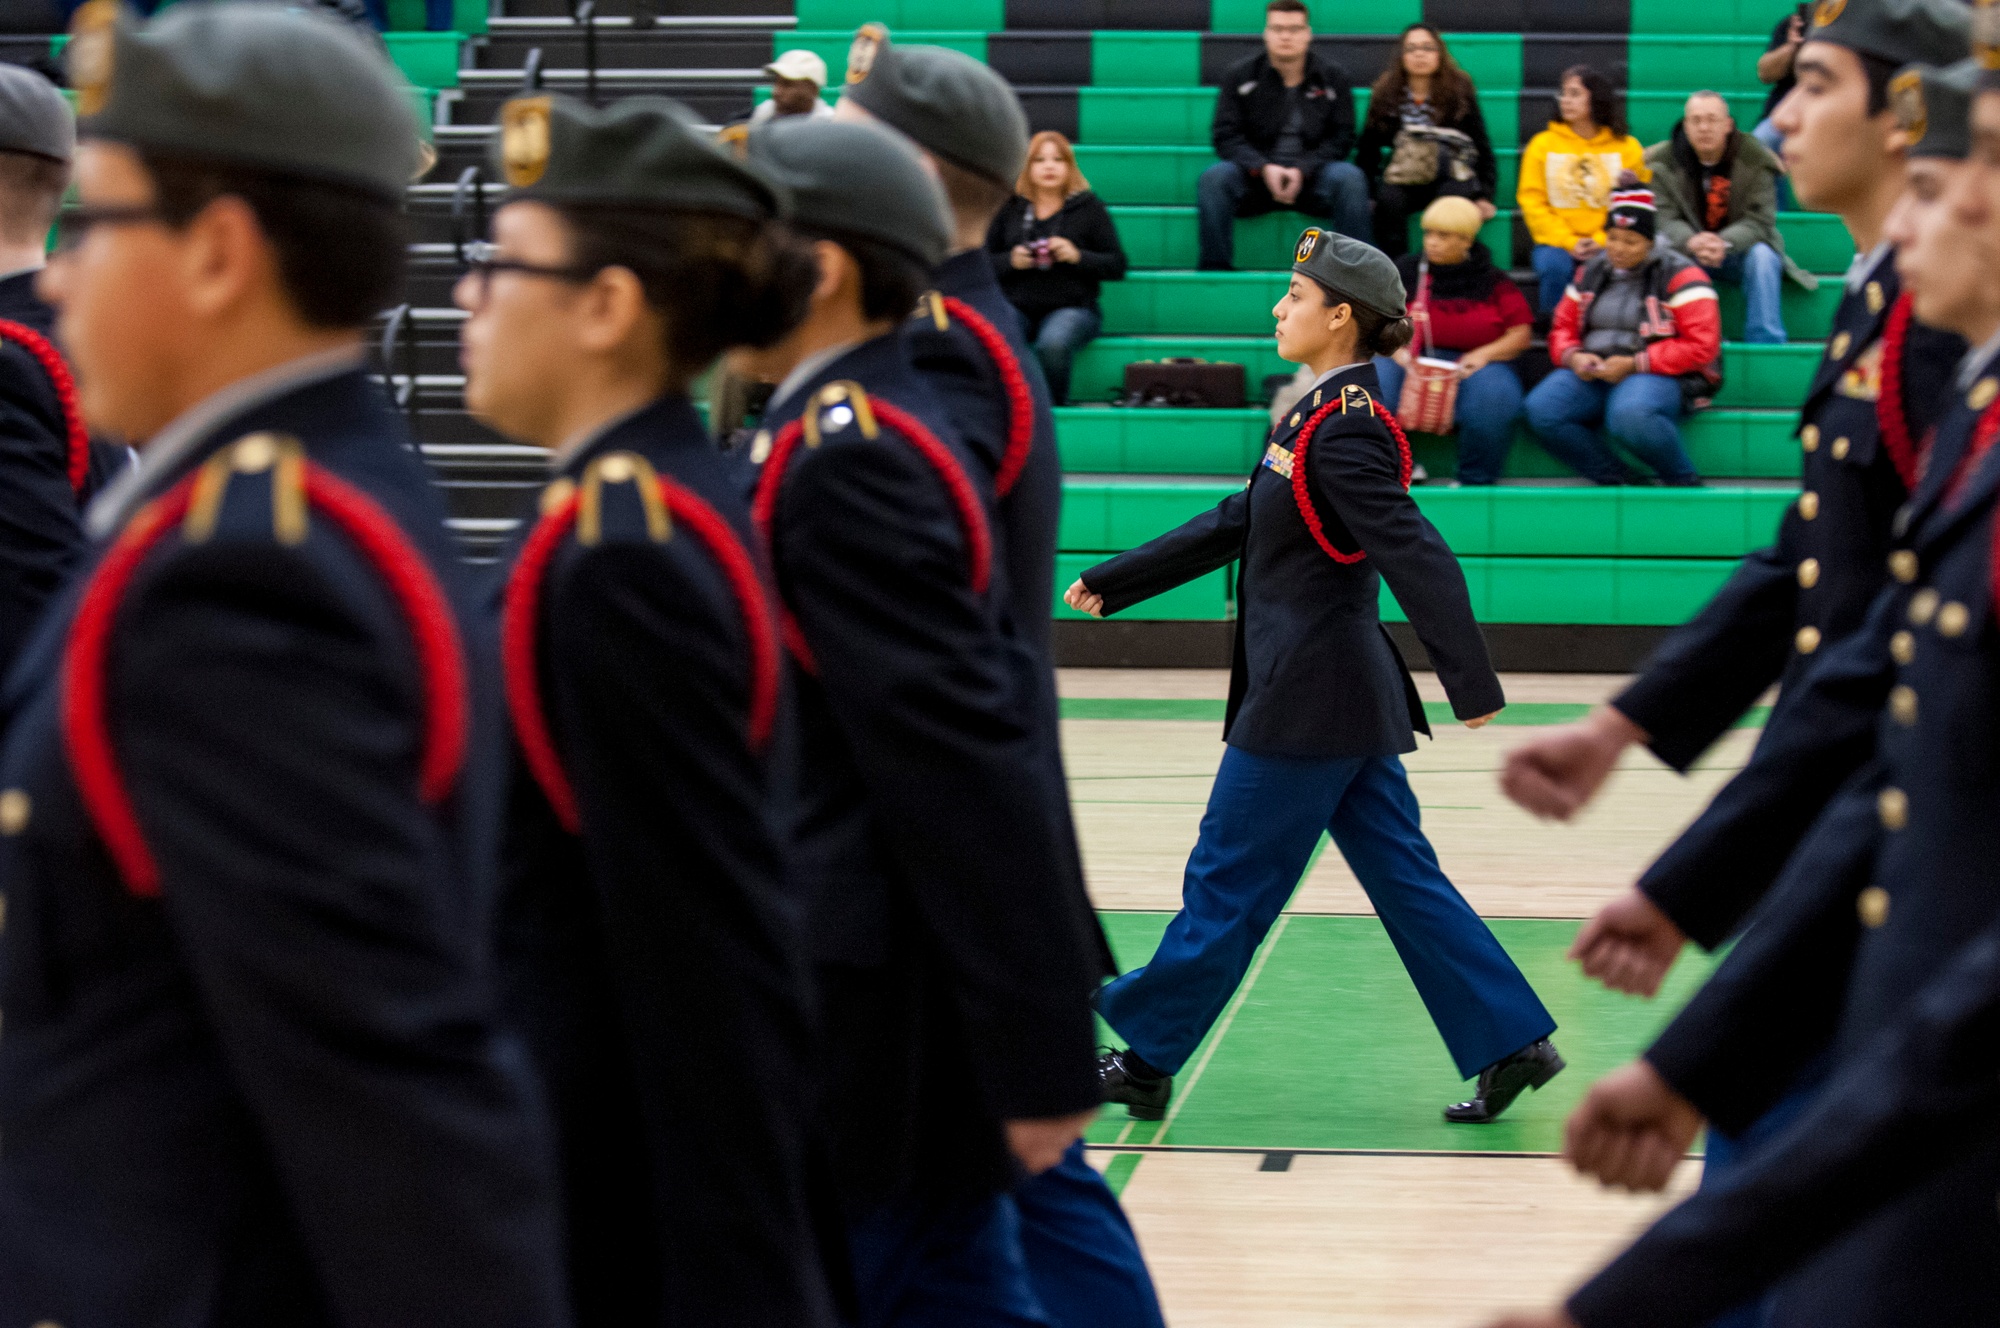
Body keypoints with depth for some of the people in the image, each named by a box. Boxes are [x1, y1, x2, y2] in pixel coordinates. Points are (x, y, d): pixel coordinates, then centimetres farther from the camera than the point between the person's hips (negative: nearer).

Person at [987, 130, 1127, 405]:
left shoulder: (1089, 207, 8)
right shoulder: (1010, 208, 13)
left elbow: (1117, 267, 5)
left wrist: (1078, 256, -11)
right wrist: (1011, 261, -7)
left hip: (1072, 307, -2)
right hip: (1016, 307, 2)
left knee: (1053, 343, -38)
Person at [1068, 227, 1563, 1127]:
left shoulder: (1345, 434, -18)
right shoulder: (1327, 418, 12)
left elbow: (1417, 557, -24)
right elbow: (1236, 523, 20)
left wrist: (1472, 688, -28)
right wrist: (1114, 581, 25)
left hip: (1307, 698, -10)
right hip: (1344, 691, 10)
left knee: (1227, 883, 2)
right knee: (1401, 877, 11)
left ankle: (1143, 1060, 12)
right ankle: (1510, 1043, 11)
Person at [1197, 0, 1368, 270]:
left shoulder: (1332, 76, 4)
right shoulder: (1239, 75, 3)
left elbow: (1342, 137, 0)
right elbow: (1226, 136, -2)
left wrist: (1302, 171, -17)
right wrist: (1264, 169, -20)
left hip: (1311, 176, 0)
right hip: (1256, 176, 0)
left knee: (1349, 177, -31)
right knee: (1214, 178, -30)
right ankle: (1213, 268, -23)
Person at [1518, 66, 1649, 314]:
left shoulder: (1627, 147, 7)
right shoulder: (1543, 144, 7)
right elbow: (1532, 202, 2)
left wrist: (1602, 242, -13)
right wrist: (1569, 242, -11)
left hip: (1608, 244, 0)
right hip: (1557, 243, 0)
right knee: (1554, 266, -33)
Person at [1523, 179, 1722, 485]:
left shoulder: (1679, 275, -2)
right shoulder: (1591, 273, 17)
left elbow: (1701, 347, -9)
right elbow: (1563, 328, 22)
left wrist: (1633, 364, -15)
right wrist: (1574, 357, -4)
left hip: (1659, 376, -6)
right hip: (1593, 373, 6)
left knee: (1630, 416, -41)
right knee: (1541, 410, -24)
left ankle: (1685, 483, -14)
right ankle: (1616, 482, -13)